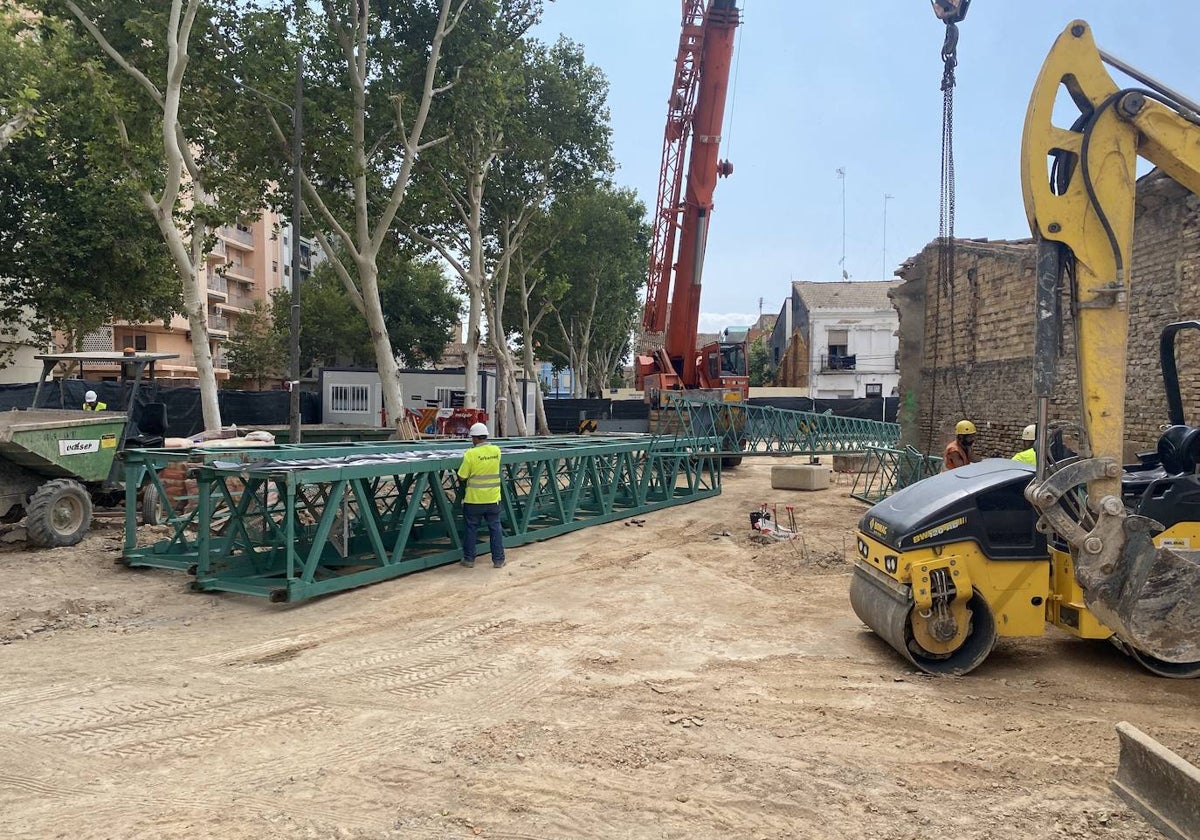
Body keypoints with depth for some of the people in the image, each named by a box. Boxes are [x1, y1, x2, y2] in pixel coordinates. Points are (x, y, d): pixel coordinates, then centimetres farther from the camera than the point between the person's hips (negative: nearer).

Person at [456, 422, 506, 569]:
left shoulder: (471, 454, -15)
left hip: (474, 499, -3)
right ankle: (498, 559, 15)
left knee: (471, 528, 11)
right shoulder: (496, 450, -2)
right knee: (495, 528, 12)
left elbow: (462, 477, -10)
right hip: (493, 498, 3)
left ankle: (469, 559, 19)